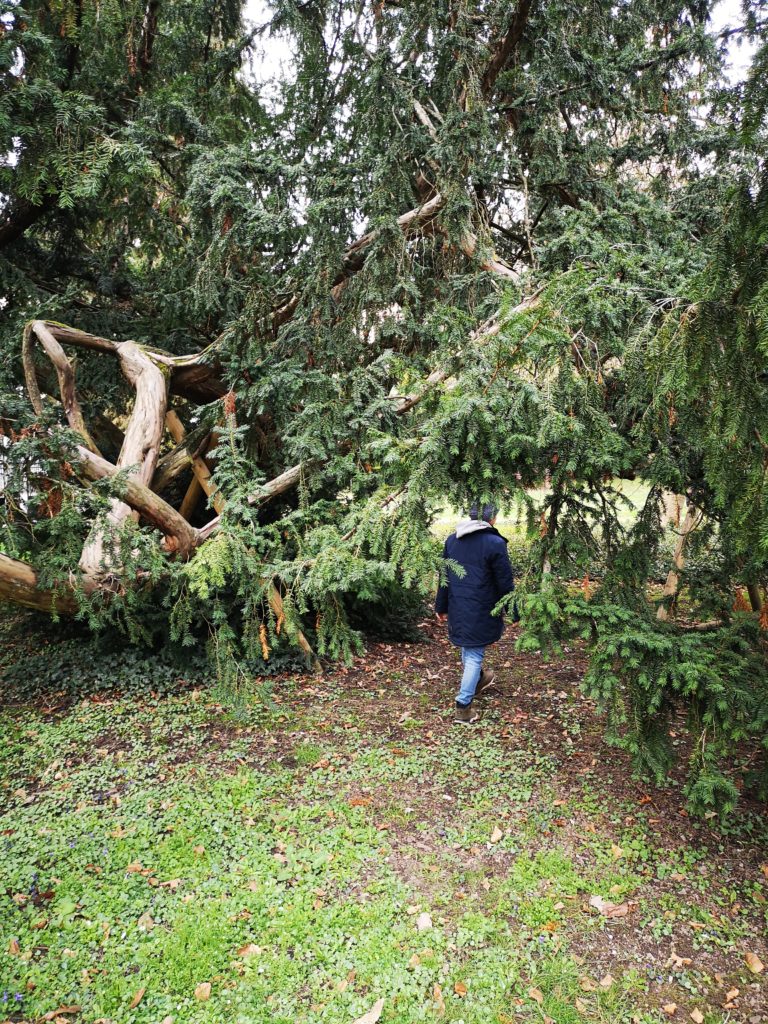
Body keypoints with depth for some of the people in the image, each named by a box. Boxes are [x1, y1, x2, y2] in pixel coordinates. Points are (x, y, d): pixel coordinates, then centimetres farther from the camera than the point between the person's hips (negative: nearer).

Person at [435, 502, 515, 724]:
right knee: (474, 655, 4)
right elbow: (505, 583, -12)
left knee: (467, 648, 25)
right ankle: (463, 708, 7)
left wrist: (441, 606, 19)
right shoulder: (494, 543, -16)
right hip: (481, 612, -6)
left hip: (457, 608, 6)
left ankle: (478, 681, 50)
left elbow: (444, 576, 9)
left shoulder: (452, 540, 2)